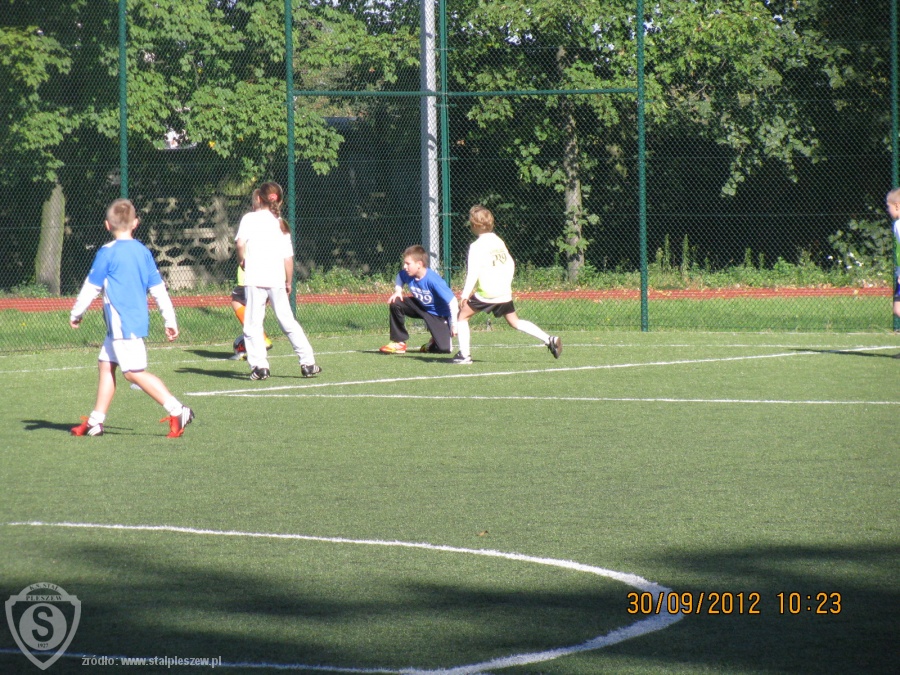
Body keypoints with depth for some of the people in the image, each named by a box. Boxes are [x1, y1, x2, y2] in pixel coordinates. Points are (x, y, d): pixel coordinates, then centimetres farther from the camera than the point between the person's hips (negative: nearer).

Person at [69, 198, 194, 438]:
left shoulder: (108, 253, -10)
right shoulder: (143, 252, 9)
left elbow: (91, 287, -6)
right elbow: (159, 288, 11)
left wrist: (76, 314, 7)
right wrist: (170, 321, 16)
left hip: (122, 324, -8)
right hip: (138, 318, 8)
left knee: (134, 372, -9)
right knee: (106, 364, 15)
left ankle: (177, 411, -17)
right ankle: (95, 421, 17)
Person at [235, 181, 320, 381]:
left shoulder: (249, 219, 2)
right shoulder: (280, 224, 14)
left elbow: (241, 242, -15)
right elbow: (288, 257, 10)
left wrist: (241, 260, 4)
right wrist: (289, 282, 19)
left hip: (255, 278, -4)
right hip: (277, 280, 4)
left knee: (253, 323, 0)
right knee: (288, 321, 10)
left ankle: (259, 365, -9)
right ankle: (308, 362, 10)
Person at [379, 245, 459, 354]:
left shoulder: (432, 280, -34)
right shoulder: (408, 275, -17)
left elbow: (452, 301, -31)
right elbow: (399, 276, 11)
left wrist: (454, 325, -30)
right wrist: (398, 291, -10)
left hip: (439, 315, -5)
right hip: (421, 306, 5)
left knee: (444, 348, -18)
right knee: (395, 303, -17)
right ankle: (399, 343, -6)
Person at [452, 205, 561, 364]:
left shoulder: (477, 246, -10)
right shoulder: (499, 242, 12)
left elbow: (473, 272, -17)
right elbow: (510, 265, 18)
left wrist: (465, 295, -15)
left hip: (486, 294, -7)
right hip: (504, 293, 7)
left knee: (463, 316, 7)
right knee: (515, 321, 16)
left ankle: (464, 355, 0)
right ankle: (549, 340, 3)